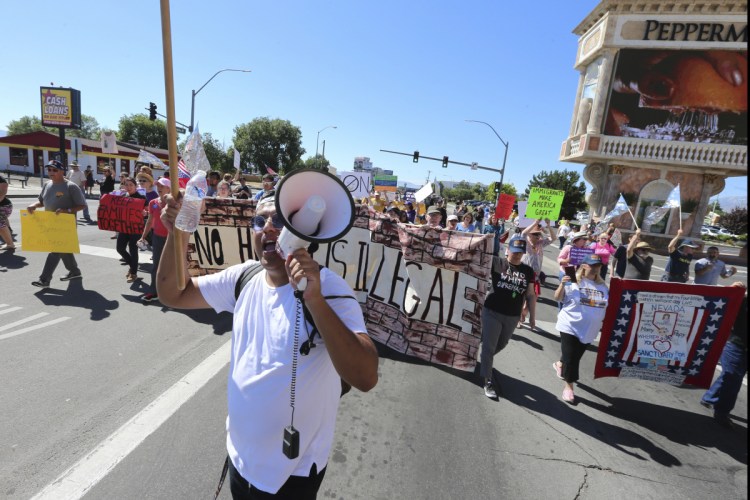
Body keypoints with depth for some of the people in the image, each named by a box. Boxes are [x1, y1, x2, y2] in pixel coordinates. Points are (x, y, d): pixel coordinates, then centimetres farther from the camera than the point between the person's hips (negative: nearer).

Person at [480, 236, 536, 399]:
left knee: (501, 345, 22)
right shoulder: (496, 263, -8)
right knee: (489, 346, 0)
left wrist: (532, 316, 8)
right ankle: (487, 380, 12)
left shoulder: (528, 271, 3)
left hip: (512, 317, 4)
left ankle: (483, 362, 49)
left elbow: (530, 295, 8)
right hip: (491, 312, -4)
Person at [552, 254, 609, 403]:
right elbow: (557, 298, -13)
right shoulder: (574, 281, -12)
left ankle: (560, 364, 47)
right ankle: (568, 386, 16)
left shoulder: (602, 286, 5)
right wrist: (562, 284, -28)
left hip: (589, 330, 5)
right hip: (570, 327, -5)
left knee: (576, 356, 18)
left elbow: (606, 306, 17)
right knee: (570, 357, -1)